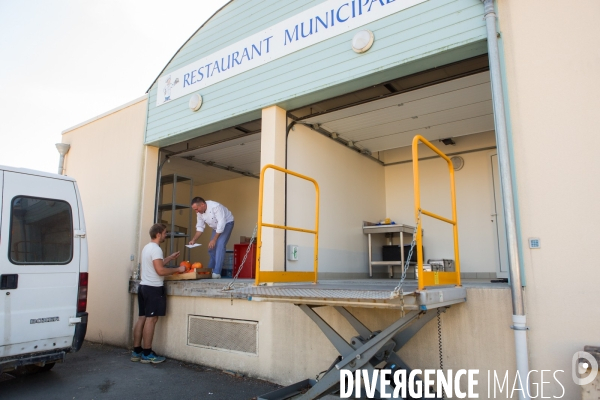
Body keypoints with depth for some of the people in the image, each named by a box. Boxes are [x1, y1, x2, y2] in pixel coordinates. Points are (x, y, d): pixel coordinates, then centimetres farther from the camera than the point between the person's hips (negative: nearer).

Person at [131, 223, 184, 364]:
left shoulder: (147, 247, 16)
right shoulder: (156, 249, -16)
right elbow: (160, 271, -22)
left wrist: (170, 258, 24)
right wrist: (178, 269, -13)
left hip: (144, 286, 10)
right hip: (153, 288, -10)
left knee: (142, 318, 11)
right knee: (151, 320, -5)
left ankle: (136, 351, 15)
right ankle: (147, 354, -1)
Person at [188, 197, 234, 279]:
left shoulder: (215, 206, -35)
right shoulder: (199, 212, -12)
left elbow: (222, 224, -33)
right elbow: (200, 227, -3)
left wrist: (214, 240, -30)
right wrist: (194, 240, -17)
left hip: (226, 223, -7)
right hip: (216, 227, 7)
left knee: (220, 246, -21)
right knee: (211, 247, 5)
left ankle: (216, 273, -20)